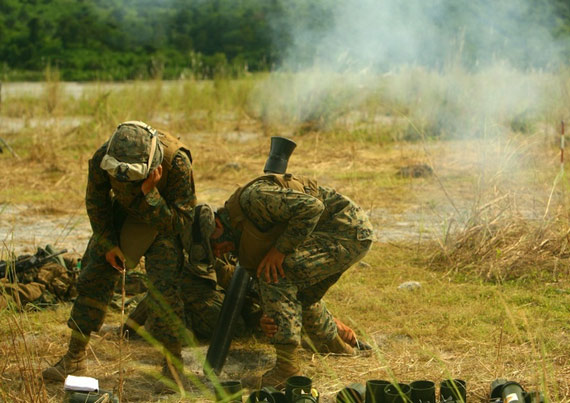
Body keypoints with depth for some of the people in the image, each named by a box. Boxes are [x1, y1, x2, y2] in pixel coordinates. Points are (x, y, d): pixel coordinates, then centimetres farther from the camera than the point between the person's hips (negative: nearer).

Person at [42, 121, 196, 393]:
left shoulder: (177, 163, -36)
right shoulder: (102, 158, -26)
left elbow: (179, 220, -30)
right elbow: (96, 203, -6)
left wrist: (150, 192, -42)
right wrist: (108, 244, -5)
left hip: (165, 220, -3)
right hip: (125, 215, 4)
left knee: (163, 289, -18)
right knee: (93, 279, 0)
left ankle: (172, 367, -5)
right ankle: (74, 358, 12)